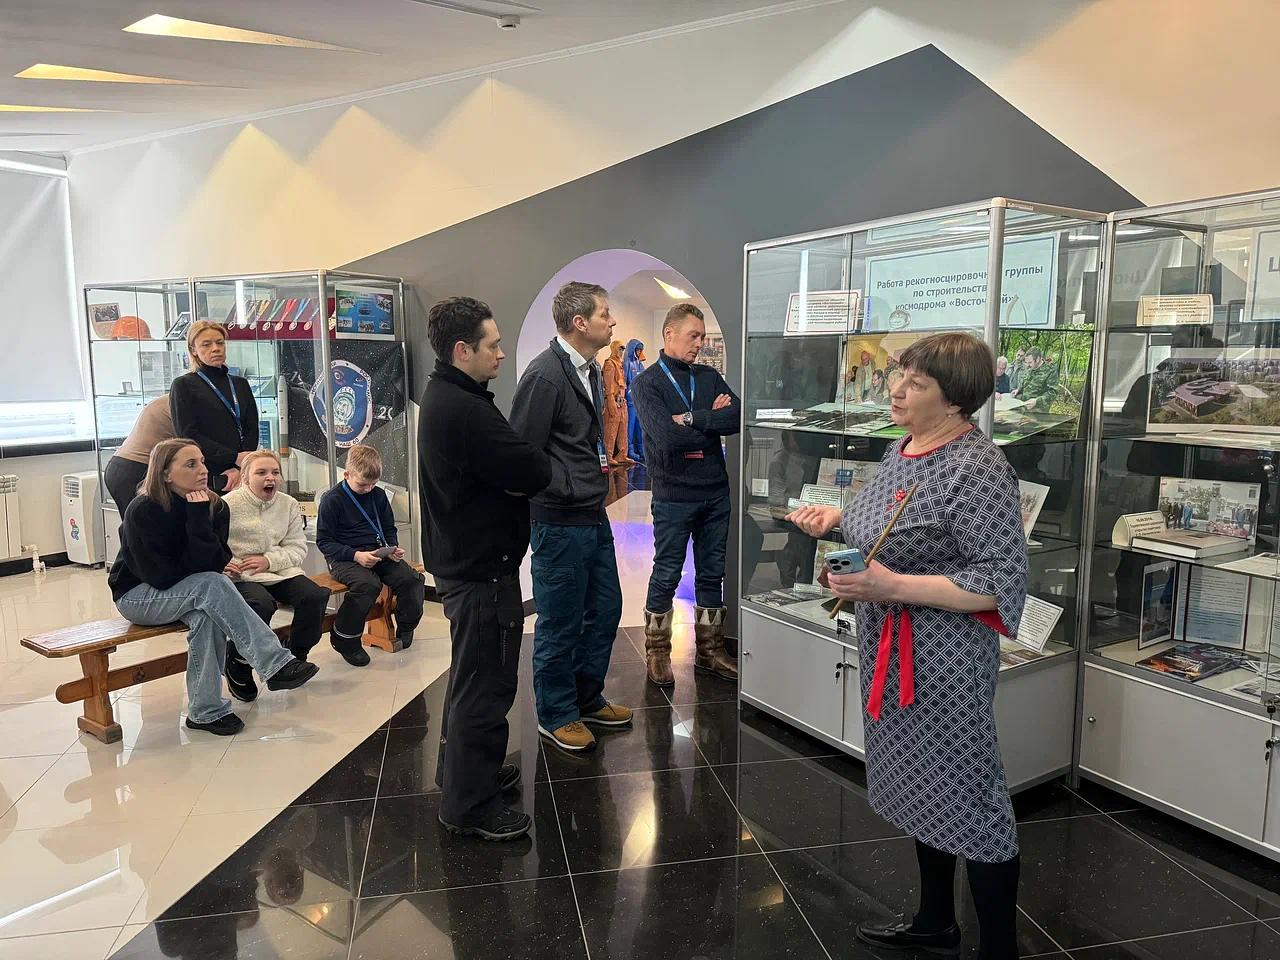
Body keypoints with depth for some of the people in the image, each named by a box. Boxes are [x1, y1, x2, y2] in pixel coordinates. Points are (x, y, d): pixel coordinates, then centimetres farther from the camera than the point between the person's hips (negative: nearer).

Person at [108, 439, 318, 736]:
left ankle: (205, 711, -23)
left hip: (189, 592, 4)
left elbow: (212, 563, -19)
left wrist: (200, 518, -28)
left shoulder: (214, 506, -9)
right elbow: (161, 576, -22)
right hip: (137, 595, -4)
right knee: (212, 585, -32)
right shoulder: (142, 511, -20)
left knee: (206, 614, -32)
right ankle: (276, 664, -36)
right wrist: (209, 575, -10)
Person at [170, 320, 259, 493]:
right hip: (204, 477, -3)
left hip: (240, 476, 3)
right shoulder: (183, 386, 5)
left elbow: (252, 430, 9)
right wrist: (235, 457, -13)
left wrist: (239, 468, -8)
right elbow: (187, 435, -5)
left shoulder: (241, 384, 18)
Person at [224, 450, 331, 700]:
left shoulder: (289, 505, 9)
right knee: (262, 604, -35)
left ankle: (295, 658, 5)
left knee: (316, 596, -20)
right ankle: (237, 665, -7)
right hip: (241, 576, -5)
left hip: (281, 571, 5)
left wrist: (269, 560, -12)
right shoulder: (228, 504, -4)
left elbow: (298, 548, 6)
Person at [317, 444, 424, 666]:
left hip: (376, 554, 6)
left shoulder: (378, 496, 10)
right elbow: (324, 541, -8)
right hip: (343, 557, -5)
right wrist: (355, 555, -21)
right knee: (368, 585, -36)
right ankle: (343, 639, -15)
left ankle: (405, 629, 8)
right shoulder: (332, 500, -7)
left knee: (411, 578, -19)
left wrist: (393, 548, -2)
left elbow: (389, 529, 21)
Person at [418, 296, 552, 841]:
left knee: (470, 676, 24)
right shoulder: (463, 410, -25)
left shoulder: (443, 397, 10)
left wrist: (513, 475, -9)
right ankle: (470, 806, 15)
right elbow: (535, 473, -25)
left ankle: (461, 770, 41)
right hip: (483, 569, -11)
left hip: (461, 558, 11)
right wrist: (528, 470, -5)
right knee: (485, 685, 1)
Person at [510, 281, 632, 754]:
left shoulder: (590, 369, 10)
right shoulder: (544, 375, -18)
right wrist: (571, 489, -14)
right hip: (560, 522, -9)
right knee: (560, 624, 6)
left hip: (594, 516, 9)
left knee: (605, 609, 19)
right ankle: (556, 715, 25)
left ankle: (588, 698, 37)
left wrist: (602, 465, 11)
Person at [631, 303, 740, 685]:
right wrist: (713, 422, -9)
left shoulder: (710, 377, 10)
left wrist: (692, 419, -16)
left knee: (712, 573, 13)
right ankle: (657, 652, 20)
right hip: (674, 495, -5)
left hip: (715, 492, 5)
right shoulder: (647, 383, -4)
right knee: (666, 576, 5)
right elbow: (667, 436, -20)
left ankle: (709, 650, 25)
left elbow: (738, 417, -7)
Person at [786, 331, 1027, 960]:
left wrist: (890, 587, -28)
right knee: (920, 789, 21)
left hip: (944, 664, -9)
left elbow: (1002, 580, -23)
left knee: (968, 798, 5)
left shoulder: (977, 467, -20)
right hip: (893, 658, 9)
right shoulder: (902, 449, 7)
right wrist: (836, 518, 3)